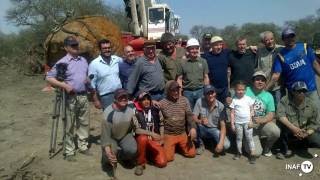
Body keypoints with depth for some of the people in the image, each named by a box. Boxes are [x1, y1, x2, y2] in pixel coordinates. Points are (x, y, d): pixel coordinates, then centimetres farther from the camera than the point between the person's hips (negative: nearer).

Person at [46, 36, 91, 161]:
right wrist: (64, 85, -19)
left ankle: (83, 146, 27)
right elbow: (49, 78, -7)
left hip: (83, 96, 5)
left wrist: (88, 80, -1)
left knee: (84, 123, 13)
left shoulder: (83, 60, 11)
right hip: (70, 97, -5)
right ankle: (69, 152, 13)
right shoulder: (62, 62, -6)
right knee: (69, 126, 2)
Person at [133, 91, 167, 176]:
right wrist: (151, 134, -20)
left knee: (162, 162, -17)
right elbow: (136, 130, -17)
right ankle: (140, 164, -16)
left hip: (155, 140, 3)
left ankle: (149, 154, 17)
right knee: (143, 138, -40)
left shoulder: (155, 110, 1)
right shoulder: (135, 112, -11)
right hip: (141, 139, -2)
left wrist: (161, 138, 5)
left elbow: (161, 124, 14)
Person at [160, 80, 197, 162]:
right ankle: (172, 147, 23)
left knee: (192, 153, -1)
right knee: (168, 158, -9)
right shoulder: (162, 103, -8)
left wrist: (193, 127, -17)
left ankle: (179, 146, 27)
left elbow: (189, 116, -3)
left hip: (183, 134, 3)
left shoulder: (184, 100, -2)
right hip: (169, 135, -2)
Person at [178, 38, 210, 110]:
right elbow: (179, 78, 2)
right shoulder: (183, 63, 0)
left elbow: (206, 77, 7)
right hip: (187, 92, -1)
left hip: (200, 91, 1)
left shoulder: (203, 62, 4)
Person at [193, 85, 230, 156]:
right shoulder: (200, 101, -15)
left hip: (215, 130, 0)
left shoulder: (221, 106, -14)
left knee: (226, 145, -26)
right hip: (202, 129, 0)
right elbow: (194, 118, -18)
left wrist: (221, 143, -27)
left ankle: (217, 143, 15)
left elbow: (223, 125, -15)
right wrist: (200, 121, -42)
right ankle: (200, 145, -2)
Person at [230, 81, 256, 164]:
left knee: (249, 138, 4)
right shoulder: (234, 100, -4)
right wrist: (232, 124, -5)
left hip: (247, 122, 0)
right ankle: (239, 152, 27)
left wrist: (251, 121, -5)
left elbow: (251, 110, 3)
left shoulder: (248, 99, -1)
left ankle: (252, 154, 11)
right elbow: (232, 113, -2)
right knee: (239, 138, 13)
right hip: (238, 122, 0)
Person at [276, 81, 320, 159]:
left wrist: (306, 133, -20)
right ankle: (285, 150, -12)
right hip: (289, 134, -2)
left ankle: (302, 144, 13)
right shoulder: (285, 100, -11)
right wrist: (293, 127, -37)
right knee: (283, 123, -33)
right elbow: (280, 115, -25)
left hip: (305, 133, 2)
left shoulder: (311, 105, -3)